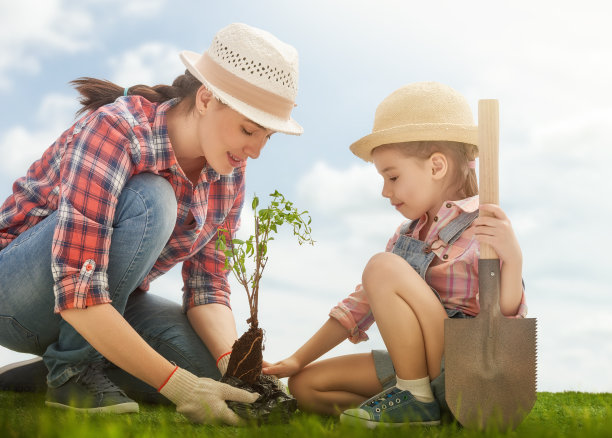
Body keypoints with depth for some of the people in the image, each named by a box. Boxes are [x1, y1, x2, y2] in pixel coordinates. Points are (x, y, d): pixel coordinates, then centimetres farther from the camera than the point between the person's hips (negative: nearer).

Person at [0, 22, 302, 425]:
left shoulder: (228, 173, -7)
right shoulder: (115, 130, -29)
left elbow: (208, 284, -5)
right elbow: (76, 291, -36)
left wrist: (232, 364, -24)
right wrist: (175, 383, -38)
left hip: (108, 303, 7)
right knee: (149, 202, -31)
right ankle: (70, 368, -14)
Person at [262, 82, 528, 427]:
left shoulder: (484, 229, -12)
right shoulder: (407, 236, 12)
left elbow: (507, 318, -20)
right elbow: (361, 304, 15)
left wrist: (513, 258, -38)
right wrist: (298, 360, 11)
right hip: (415, 367, 8)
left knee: (383, 268, -24)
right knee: (306, 385, 3)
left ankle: (416, 398, -14)